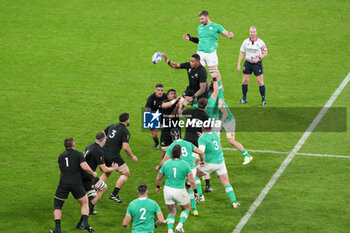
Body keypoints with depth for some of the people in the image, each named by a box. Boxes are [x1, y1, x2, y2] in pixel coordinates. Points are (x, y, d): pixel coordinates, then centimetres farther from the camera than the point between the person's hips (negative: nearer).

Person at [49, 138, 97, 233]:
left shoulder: (61, 156, 15)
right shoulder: (78, 154, 1)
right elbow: (84, 167, -12)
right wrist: (93, 173, 5)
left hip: (63, 183, 2)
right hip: (76, 183, -2)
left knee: (57, 205, 14)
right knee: (85, 203, 16)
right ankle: (84, 222, -4)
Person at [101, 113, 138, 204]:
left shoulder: (112, 126, 12)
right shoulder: (125, 131, -9)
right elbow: (125, 147, -17)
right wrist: (132, 156, -2)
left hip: (103, 153, 7)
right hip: (113, 156, -7)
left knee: (106, 174, 28)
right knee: (126, 173, 7)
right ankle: (114, 194, 1)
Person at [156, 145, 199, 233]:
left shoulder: (166, 163, -1)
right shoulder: (185, 164, -8)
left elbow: (158, 178, 7)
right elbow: (191, 180, -8)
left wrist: (158, 187, 26)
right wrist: (195, 192, 4)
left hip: (167, 190, 3)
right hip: (180, 191, -3)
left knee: (172, 212, 19)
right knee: (187, 208, 23)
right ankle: (180, 225, 5)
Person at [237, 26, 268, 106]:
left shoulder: (260, 42, -7)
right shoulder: (246, 42, 0)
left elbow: (265, 53, -1)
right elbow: (242, 53, 7)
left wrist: (259, 58, -18)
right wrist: (238, 64, 2)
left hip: (257, 63, -2)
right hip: (248, 63, 2)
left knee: (260, 82, -3)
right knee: (245, 81, 2)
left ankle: (263, 100, 8)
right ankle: (244, 99, 17)